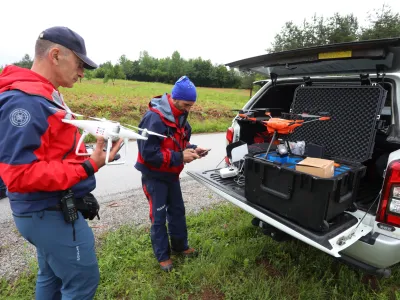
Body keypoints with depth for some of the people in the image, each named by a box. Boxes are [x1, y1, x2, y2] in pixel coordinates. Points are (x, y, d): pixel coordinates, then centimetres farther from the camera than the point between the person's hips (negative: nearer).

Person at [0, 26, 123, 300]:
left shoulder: (45, 95, 10)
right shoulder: (24, 99, -21)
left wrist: (92, 150, 2)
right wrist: (88, 167, -27)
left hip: (53, 208, 10)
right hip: (52, 212, -10)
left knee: (53, 277, 24)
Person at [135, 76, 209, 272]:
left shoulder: (180, 116, 0)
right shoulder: (154, 118, -27)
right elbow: (148, 153, -29)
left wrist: (191, 150, -10)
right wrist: (180, 157, -29)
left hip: (171, 175, 8)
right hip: (154, 176, -8)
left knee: (177, 212, 18)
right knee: (159, 217, 5)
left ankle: (180, 246, 38)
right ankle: (163, 256, 25)